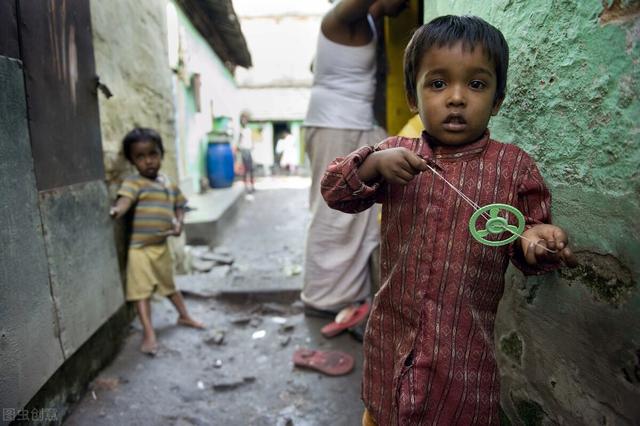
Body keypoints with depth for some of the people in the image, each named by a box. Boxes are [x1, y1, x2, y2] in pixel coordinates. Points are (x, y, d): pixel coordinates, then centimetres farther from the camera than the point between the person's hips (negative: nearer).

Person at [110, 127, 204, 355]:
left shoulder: (169, 184, 6)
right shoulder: (134, 182, -13)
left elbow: (178, 206, 14)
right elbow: (125, 199, -31)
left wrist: (179, 223, -5)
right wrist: (117, 210, -53)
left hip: (162, 246, 6)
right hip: (140, 248, -6)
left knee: (169, 284, 23)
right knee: (142, 291, -3)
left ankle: (184, 316, 41)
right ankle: (148, 334, 4)